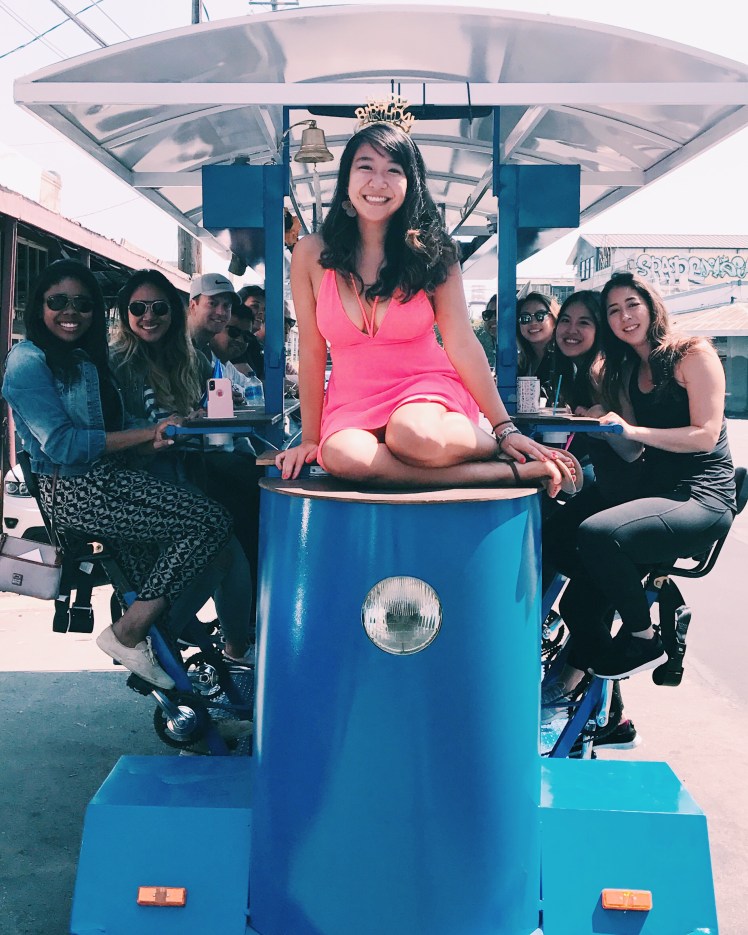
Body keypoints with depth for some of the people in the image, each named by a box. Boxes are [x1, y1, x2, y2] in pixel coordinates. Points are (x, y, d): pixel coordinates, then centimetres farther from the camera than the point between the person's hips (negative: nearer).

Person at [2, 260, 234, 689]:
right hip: (75, 490, -9)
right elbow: (61, 444, -18)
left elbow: (116, 427, 12)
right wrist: (146, 434, -17)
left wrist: (152, 437, -10)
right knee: (213, 522, -16)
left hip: (105, 480, 9)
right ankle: (127, 634, -8)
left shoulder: (87, 359, 20)